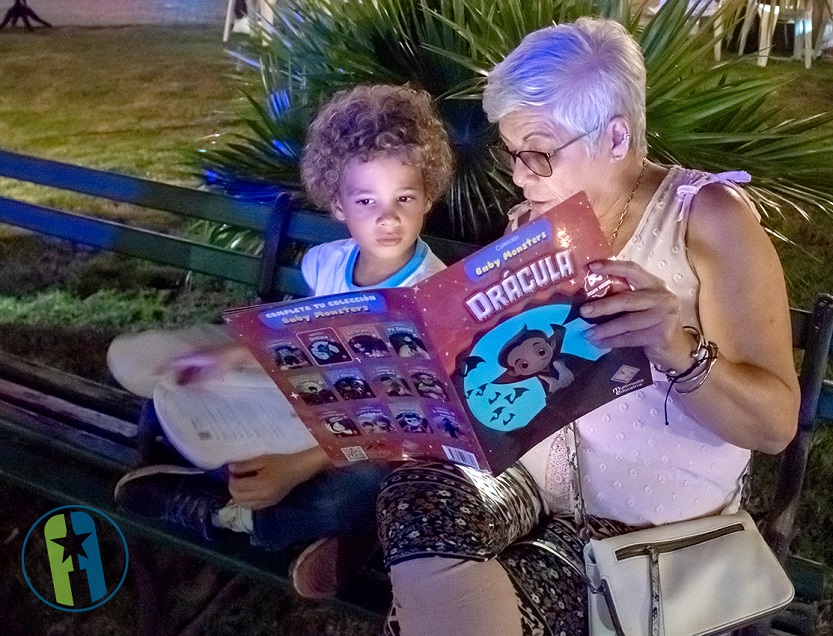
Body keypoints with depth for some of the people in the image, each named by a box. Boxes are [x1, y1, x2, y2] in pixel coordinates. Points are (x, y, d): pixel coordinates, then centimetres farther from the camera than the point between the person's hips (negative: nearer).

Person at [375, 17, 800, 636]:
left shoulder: (708, 216, -9)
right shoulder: (537, 221, 8)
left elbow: (776, 422, -16)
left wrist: (680, 353, -34)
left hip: (648, 524, -4)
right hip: (527, 468, 5)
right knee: (413, 492, -28)